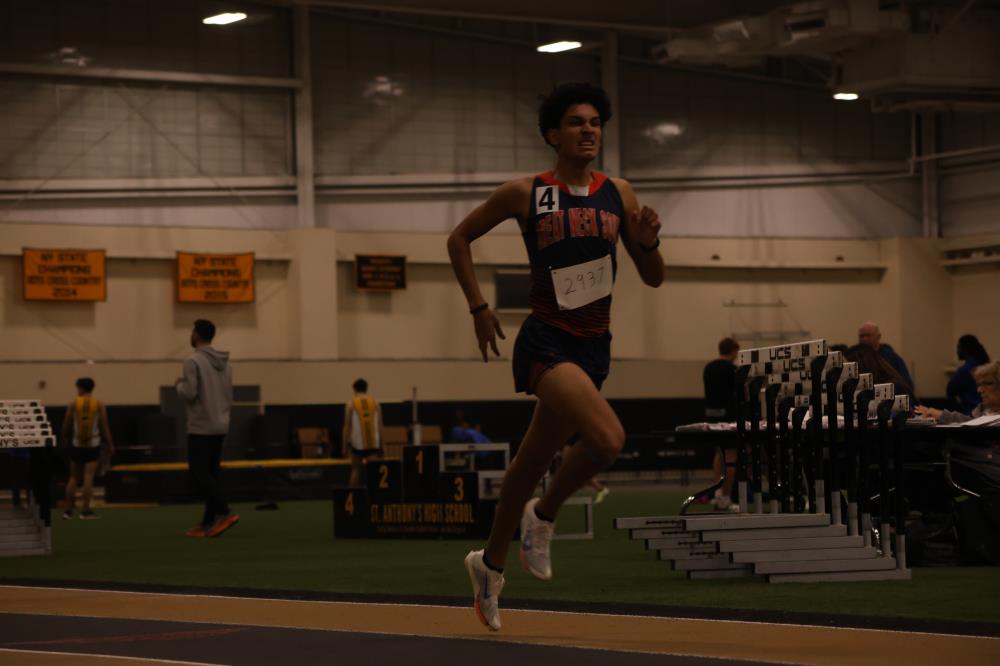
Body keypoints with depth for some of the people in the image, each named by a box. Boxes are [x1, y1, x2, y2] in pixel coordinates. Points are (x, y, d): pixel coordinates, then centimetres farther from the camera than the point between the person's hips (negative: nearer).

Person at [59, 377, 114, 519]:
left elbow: (66, 425, 1)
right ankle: (85, 511, -7)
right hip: (93, 445, -1)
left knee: (74, 477, 11)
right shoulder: (99, 405, -1)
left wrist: (64, 438, 19)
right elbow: (104, 428, -2)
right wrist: (110, 445, 7)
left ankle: (68, 509, 12)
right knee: (88, 478, -3)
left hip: (77, 445, 1)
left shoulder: (73, 403, -2)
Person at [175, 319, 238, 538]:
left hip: (201, 428, -8)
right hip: (220, 427, 8)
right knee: (212, 473, 9)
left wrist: (179, 385, 1)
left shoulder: (193, 361, -13)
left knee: (199, 473, -6)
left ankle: (224, 513, -20)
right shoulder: (224, 363, 13)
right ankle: (209, 523, 7)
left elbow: (189, 393, -19)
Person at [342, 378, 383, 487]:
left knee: (356, 469, 5)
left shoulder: (351, 404, 0)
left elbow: (347, 426, -2)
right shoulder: (375, 403, 6)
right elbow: (380, 425, 5)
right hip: (374, 443, 2)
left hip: (358, 444, -2)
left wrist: (345, 446, 2)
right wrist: (380, 445, 10)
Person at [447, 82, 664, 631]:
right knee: (608, 438, -26)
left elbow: (653, 278, 10)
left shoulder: (618, 194, 6)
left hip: (594, 344, 5)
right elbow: (459, 239, 8)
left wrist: (648, 243, -11)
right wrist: (478, 307, 1)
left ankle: (490, 563, 33)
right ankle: (543, 515, -1)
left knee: (535, 461, 15)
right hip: (547, 341, -5)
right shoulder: (526, 193, -4)